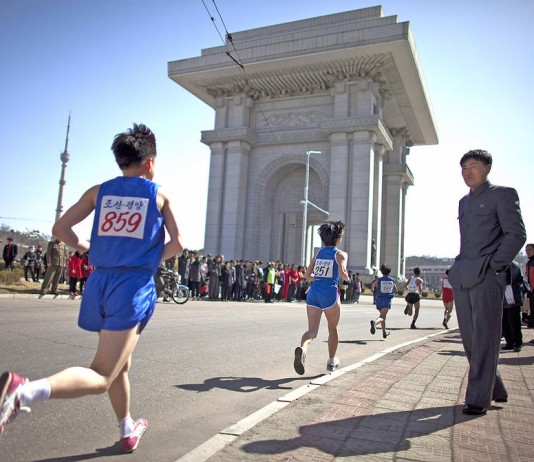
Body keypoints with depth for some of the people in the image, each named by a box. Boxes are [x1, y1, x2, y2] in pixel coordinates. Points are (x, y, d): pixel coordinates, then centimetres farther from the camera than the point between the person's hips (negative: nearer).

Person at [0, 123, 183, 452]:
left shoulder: (99, 191, 9)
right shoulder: (159, 196, 3)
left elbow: (60, 229, 6)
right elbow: (177, 244, 2)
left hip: (100, 282, 5)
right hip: (135, 285, -5)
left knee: (121, 365, 23)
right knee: (100, 378, -7)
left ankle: (128, 431, 38)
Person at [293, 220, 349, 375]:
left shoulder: (318, 253, 15)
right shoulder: (340, 254, 0)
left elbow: (307, 275, 15)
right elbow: (342, 272, -17)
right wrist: (347, 278, 4)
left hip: (313, 292, 4)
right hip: (330, 294, -4)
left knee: (312, 330, -2)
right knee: (333, 329, 18)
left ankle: (302, 349, -34)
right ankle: (331, 361, 31)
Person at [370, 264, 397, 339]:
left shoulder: (379, 280, 0)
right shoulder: (392, 280, 4)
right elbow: (396, 290, 15)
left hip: (379, 300, 2)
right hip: (387, 301, -2)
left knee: (383, 316, 20)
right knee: (382, 317, -11)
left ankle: (384, 332, 29)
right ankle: (375, 322, -43)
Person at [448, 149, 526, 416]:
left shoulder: (503, 194, 0)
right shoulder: (463, 202, 21)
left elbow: (517, 235, -7)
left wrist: (494, 265, -13)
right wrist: (458, 268, 13)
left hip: (487, 276, -7)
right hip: (462, 279, 8)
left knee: (484, 338, -5)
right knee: (470, 338, 10)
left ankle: (479, 398, 2)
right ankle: (495, 390, 24)